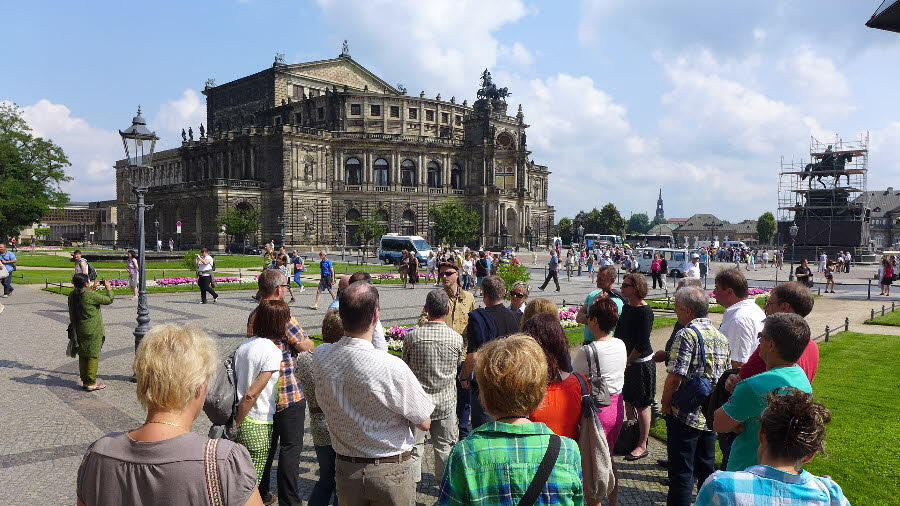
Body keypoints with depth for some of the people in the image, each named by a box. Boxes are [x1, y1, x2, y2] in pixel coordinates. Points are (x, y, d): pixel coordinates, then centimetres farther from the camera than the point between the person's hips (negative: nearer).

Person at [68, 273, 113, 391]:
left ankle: (85, 381, 22)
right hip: (93, 331, -7)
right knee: (93, 356, 1)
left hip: (79, 331, 7)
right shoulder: (91, 295, -20)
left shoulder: (72, 295, 1)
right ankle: (91, 383, 5)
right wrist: (108, 288, 7)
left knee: (82, 355, 14)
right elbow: (109, 299, -11)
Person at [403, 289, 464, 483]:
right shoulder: (456, 338, -11)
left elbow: (405, 365, 1)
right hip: (445, 401, 1)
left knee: (414, 445, 13)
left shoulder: (412, 336, -13)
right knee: (446, 445, 15)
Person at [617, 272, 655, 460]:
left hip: (641, 362, -8)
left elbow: (642, 344, -19)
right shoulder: (626, 308, 7)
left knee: (641, 405, 1)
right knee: (628, 401, 17)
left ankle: (642, 446, 11)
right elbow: (619, 334, 12)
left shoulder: (645, 311, -18)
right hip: (626, 360, 8)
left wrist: (628, 362, -14)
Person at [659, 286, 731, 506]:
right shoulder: (721, 337, 7)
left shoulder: (687, 334, -18)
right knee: (706, 467, 20)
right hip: (711, 414, 8)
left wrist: (665, 403, -8)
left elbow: (675, 377, -22)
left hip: (686, 414, -8)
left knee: (681, 471, 2)